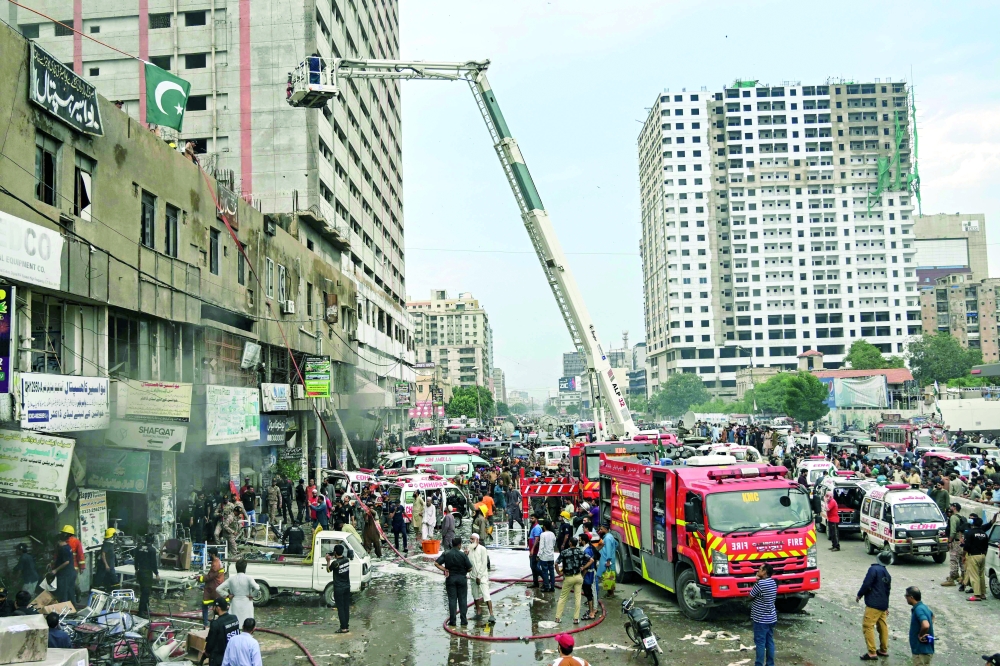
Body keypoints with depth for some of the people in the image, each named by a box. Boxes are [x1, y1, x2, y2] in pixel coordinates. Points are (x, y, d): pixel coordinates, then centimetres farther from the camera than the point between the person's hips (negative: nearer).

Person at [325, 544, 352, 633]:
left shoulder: (335, 563, -20)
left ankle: (343, 628, 2)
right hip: (347, 587, 6)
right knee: (346, 607, 12)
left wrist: (328, 560, 6)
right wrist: (334, 558, 18)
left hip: (339, 588, -6)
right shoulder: (346, 560, -1)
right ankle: (347, 626, 18)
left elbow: (328, 570, -2)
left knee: (340, 608, 0)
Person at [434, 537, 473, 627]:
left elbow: (436, 563, -9)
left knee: (452, 600, 6)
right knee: (462, 599, 6)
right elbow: (470, 568, -9)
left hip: (450, 578, 2)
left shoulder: (446, 553, -3)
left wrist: (445, 570, -5)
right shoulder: (463, 555, -10)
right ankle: (464, 621, 7)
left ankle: (452, 621, 5)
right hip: (461, 578, -2)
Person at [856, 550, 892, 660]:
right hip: (883, 604, 9)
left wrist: (859, 595, -2)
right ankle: (883, 650, 25)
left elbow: (866, 584, -19)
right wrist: (886, 606, 30)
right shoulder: (887, 573, 14)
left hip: (873, 604, -9)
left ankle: (872, 653, -11)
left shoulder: (874, 569, -14)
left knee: (868, 626, -8)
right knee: (883, 626, 16)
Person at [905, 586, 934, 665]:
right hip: (926, 649, 10)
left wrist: (920, 635, -20)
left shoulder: (918, 609, -23)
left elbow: (925, 625, -39)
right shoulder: (923, 606, 8)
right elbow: (932, 616, 29)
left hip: (921, 650, -10)